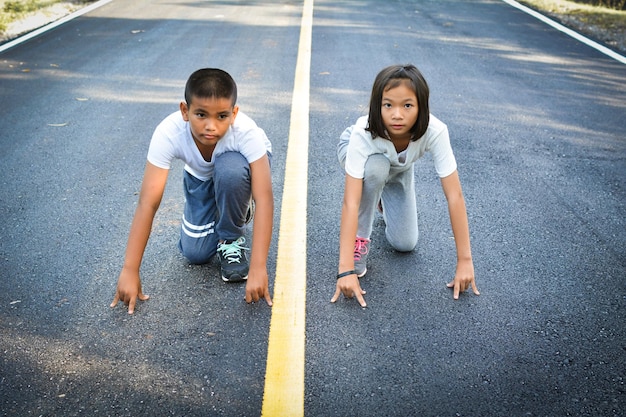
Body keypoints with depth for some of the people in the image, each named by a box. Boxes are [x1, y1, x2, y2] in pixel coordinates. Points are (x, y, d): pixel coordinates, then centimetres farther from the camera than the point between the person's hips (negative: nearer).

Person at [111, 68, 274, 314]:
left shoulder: (245, 131, -39)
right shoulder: (168, 133, -36)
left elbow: (264, 198, -42)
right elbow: (148, 203, -36)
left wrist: (257, 269, -46)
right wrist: (129, 271, -37)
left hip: (237, 167, -2)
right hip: (201, 175, 2)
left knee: (230, 170, -38)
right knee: (195, 254, -9)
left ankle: (231, 240, -10)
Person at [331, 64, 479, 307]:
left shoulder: (434, 132, -39)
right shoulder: (363, 134, -42)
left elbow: (454, 197, -35)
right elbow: (350, 203, -45)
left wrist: (464, 261, -35)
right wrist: (345, 270, -49)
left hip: (399, 168, 2)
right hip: (357, 152, -2)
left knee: (405, 244, -6)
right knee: (376, 168, -38)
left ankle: (386, 199, 25)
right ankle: (359, 238, -15)